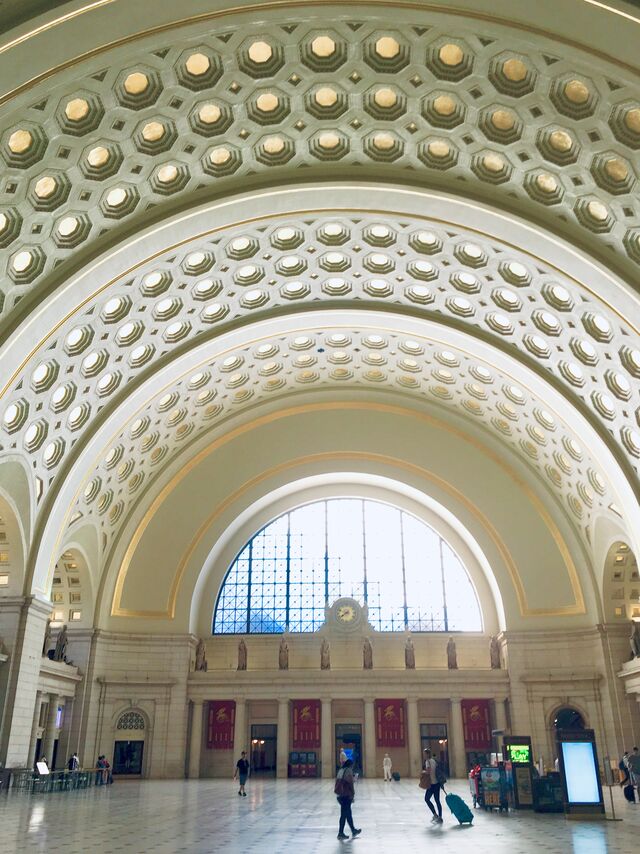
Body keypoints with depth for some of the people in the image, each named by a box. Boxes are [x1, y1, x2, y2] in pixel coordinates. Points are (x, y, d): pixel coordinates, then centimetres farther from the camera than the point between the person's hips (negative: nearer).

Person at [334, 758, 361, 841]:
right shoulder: (348, 771, -12)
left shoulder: (341, 771, 13)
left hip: (339, 795, 8)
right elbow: (350, 784, -15)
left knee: (348, 813, 17)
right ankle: (340, 833, 4)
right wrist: (352, 795, -7)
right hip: (346, 795, -8)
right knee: (344, 814, 0)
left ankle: (354, 831, 26)